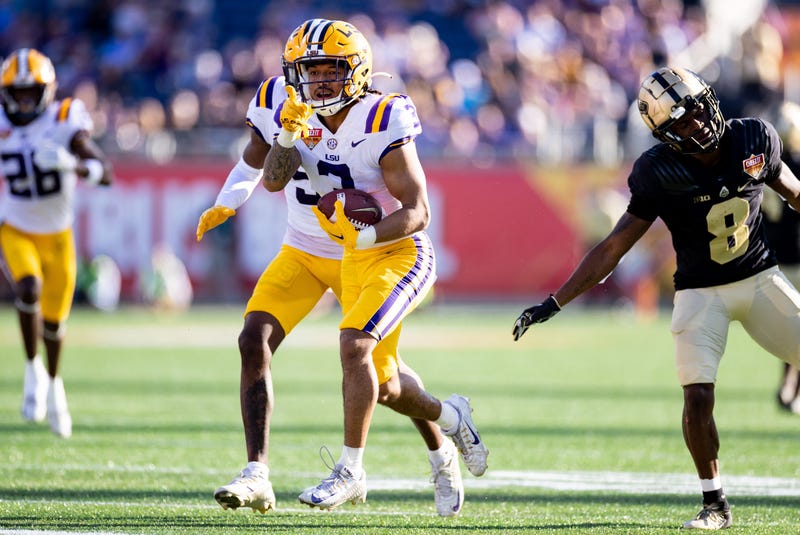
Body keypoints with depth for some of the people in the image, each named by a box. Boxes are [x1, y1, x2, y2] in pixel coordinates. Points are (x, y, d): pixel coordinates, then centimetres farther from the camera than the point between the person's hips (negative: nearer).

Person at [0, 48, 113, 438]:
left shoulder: (65, 123, -19)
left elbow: (105, 172, -28)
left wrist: (73, 164, -44)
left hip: (56, 234, 0)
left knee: (54, 319, 9)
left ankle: (54, 383, 39)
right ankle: (33, 369, -9)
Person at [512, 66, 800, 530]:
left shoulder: (754, 140, -11)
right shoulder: (661, 174, -18)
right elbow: (613, 249, -13)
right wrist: (555, 303, -17)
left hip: (761, 280, 3)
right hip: (701, 294, -3)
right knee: (698, 395, -16)